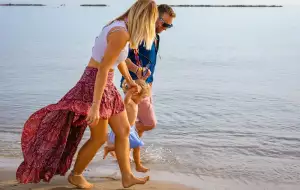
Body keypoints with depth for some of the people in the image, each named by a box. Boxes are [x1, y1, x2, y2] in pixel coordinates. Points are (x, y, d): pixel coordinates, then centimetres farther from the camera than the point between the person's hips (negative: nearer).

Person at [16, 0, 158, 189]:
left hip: (107, 85, 10)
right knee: (100, 137, 3)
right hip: (95, 84, -10)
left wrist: (130, 81, 39)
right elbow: (103, 69, -26)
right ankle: (76, 175, 24)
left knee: (124, 130, 11)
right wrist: (95, 106, -27)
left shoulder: (122, 28, 8)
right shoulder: (121, 33, -22)